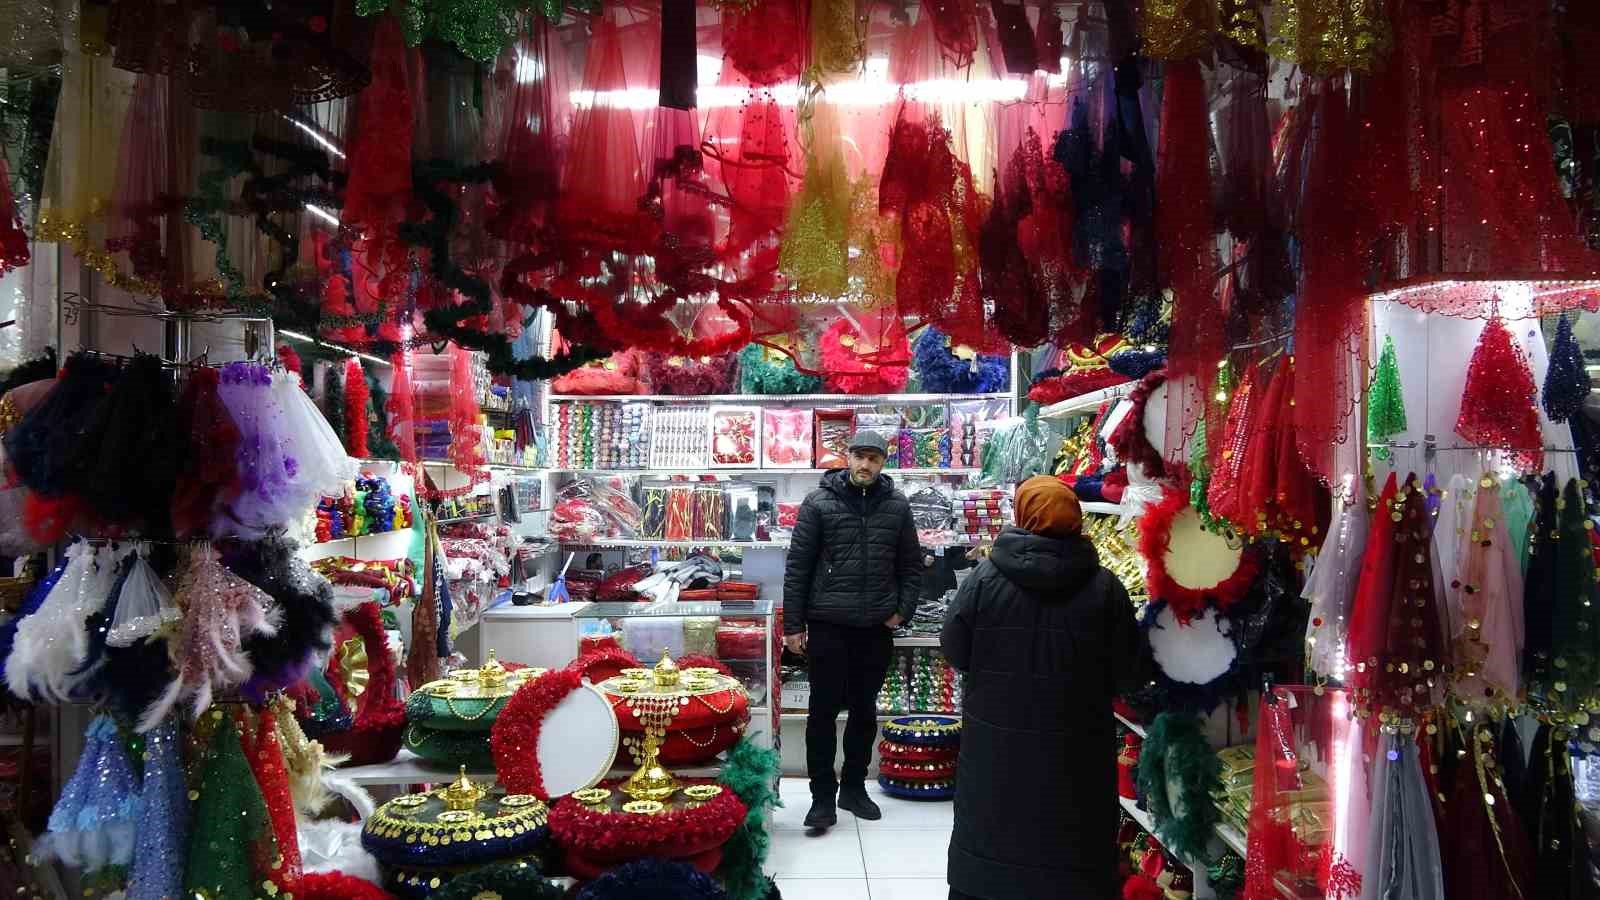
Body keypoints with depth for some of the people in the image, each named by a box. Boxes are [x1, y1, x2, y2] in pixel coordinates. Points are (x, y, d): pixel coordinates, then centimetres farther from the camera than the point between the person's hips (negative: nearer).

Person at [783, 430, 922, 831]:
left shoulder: (897, 506, 4)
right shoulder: (819, 503, -4)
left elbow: (911, 565, 11)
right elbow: (797, 566, -4)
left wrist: (903, 610, 0)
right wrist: (793, 624, -6)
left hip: (876, 628, 3)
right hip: (827, 625, -3)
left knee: (865, 711, 13)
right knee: (823, 711, 3)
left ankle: (854, 787, 28)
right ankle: (823, 796, 13)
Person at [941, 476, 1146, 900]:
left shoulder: (985, 578, -10)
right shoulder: (1104, 586, -9)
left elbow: (954, 652, -2)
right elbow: (1131, 674, -4)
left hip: (995, 747, 0)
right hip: (1074, 753, 0)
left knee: (987, 847, 15)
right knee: (1070, 852, 13)